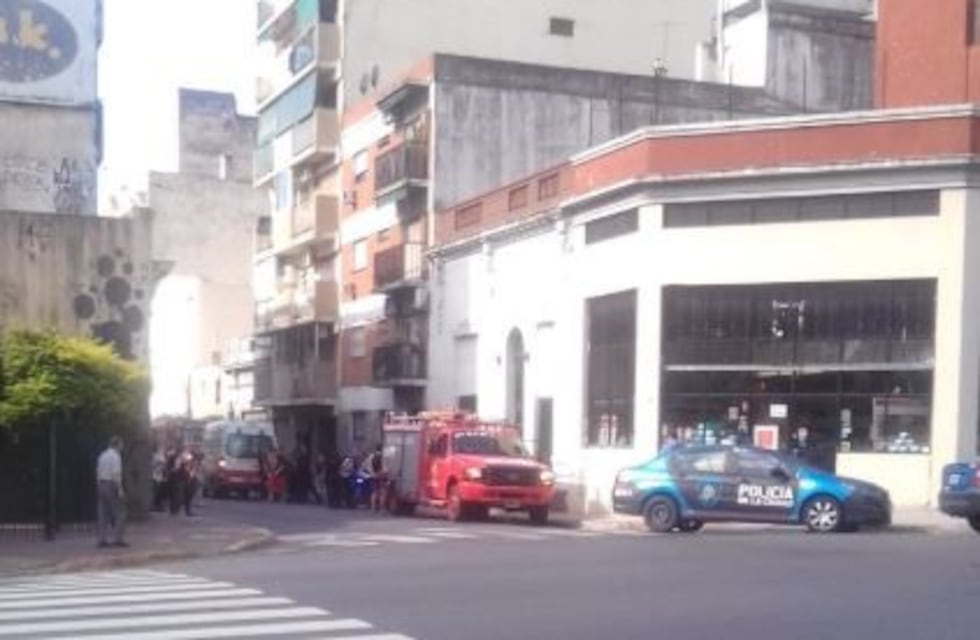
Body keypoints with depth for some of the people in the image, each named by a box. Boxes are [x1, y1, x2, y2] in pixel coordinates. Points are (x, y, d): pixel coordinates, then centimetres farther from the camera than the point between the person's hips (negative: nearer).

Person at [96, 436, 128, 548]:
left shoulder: (103, 455, 13)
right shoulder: (115, 456, -12)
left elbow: (98, 472, 15)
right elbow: (116, 474, -19)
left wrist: (99, 485, 19)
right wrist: (120, 489, -18)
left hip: (101, 484, 8)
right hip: (111, 485, -8)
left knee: (103, 514, 9)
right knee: (119, 513, -2)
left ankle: (102, 540, 9)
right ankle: (117, 539, -6)